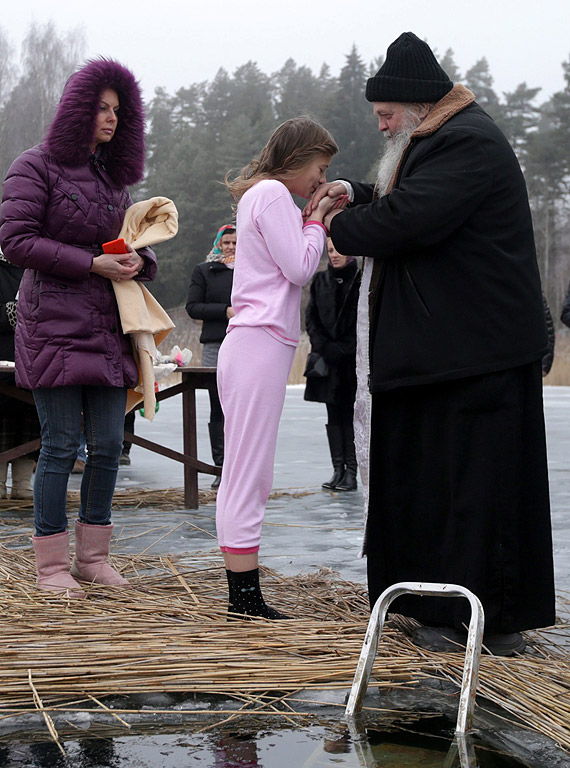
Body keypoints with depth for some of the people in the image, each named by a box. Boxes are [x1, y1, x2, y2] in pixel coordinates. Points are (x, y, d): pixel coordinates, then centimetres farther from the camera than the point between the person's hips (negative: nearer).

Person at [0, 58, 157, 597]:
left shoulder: (114, 176, 18)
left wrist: (138, 260, 0)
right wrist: (92, 264, -15)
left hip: (107, 326, 6)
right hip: (54, 325, -6)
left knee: (108, 445, 4)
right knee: (60, 446, -5)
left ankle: (93, 557, 16)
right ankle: (52, 565, 5)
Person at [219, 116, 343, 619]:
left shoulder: (258, 195, 24)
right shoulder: (273, 193, -7)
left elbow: (293, 266, 24)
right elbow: (299, 267, -12)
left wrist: (315, 222, 15)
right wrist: (317, 220, 1)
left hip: (252, 345, 11)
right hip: (261, 345, -11)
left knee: (242, 478, 9)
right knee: (247, 479, -10)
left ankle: (243, 597, 12)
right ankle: (247, 600, -8)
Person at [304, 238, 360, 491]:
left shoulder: (361, 279, -2)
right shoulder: (320, 280, 12)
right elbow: (311, 317, 10)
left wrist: (342, 349, -11)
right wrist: (323, 347, -4)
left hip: (353, 359, -4)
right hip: (328, 358, 4)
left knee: (351, 414, -5)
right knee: (334, 415, 5)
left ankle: (351, 472, -2)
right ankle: (338, 470, 8)